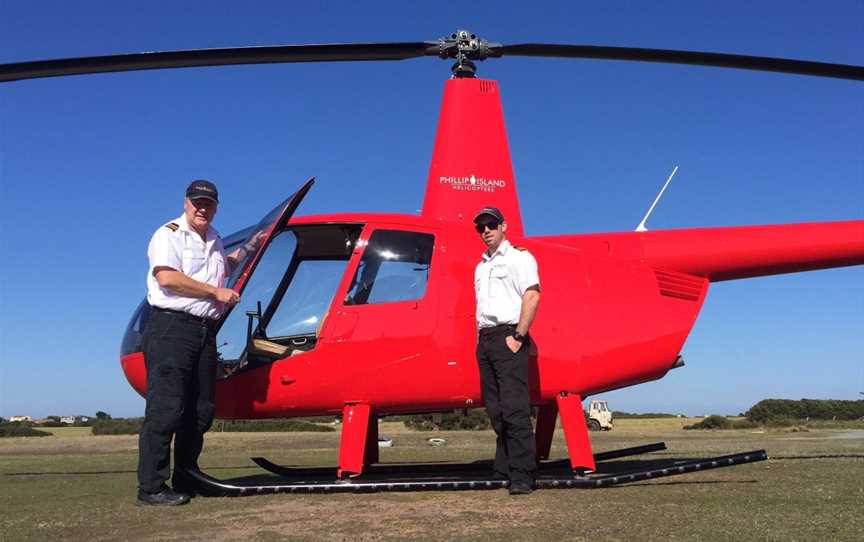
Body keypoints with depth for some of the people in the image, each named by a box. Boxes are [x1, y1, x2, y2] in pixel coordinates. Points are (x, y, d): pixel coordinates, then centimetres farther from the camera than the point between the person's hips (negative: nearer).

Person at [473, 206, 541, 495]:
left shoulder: (518, 257, 0)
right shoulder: (481, 266, 23)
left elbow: (532, 296, -12)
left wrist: (517, 337, -17)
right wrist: (480, 339, 13)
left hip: (508, 337, -8)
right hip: (485, 341, 8)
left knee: (514, 409, -13)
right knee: (496, 411, 8)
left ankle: (522, 477, -11)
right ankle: (503, 471, 14)